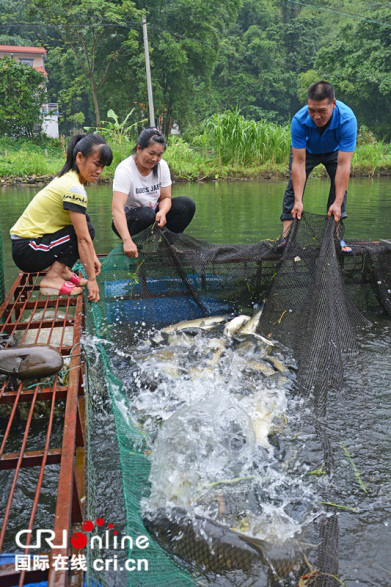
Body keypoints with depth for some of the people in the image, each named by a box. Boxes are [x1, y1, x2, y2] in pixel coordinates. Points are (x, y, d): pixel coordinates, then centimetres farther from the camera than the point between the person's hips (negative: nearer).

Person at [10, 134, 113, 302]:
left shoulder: (67, 178, 8)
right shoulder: (74, 189, -20)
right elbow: (83, 239, -20)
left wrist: (93, 257, 11)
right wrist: (91, 279, -18)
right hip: (27, 252, -9)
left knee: (82, 224, 9)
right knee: (84, 230, -14)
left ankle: (63, 269, 9)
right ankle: (52, 279, -15)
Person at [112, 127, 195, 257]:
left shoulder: (162, 166, -6)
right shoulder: (125, 169, -24)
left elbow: (166, 198, -1)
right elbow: (117, 208, -35)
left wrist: (162, 212, -28)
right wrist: (127, 241, -50)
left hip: (154, 216, 6)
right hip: (128, 221, -5)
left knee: (187, 204, -13)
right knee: (146, 214, -37)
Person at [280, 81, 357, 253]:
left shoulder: (347, 119, -39)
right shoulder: (299, 120, -37)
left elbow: (343, 164, -40)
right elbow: (299, 162, -35)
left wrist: (337, 203, -44)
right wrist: (298, 201, -40)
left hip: (334, 151, 0)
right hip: (305, 150, 0)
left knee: (340, 185, -16)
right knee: (294, 184, -15)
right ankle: (286, 235, -15)